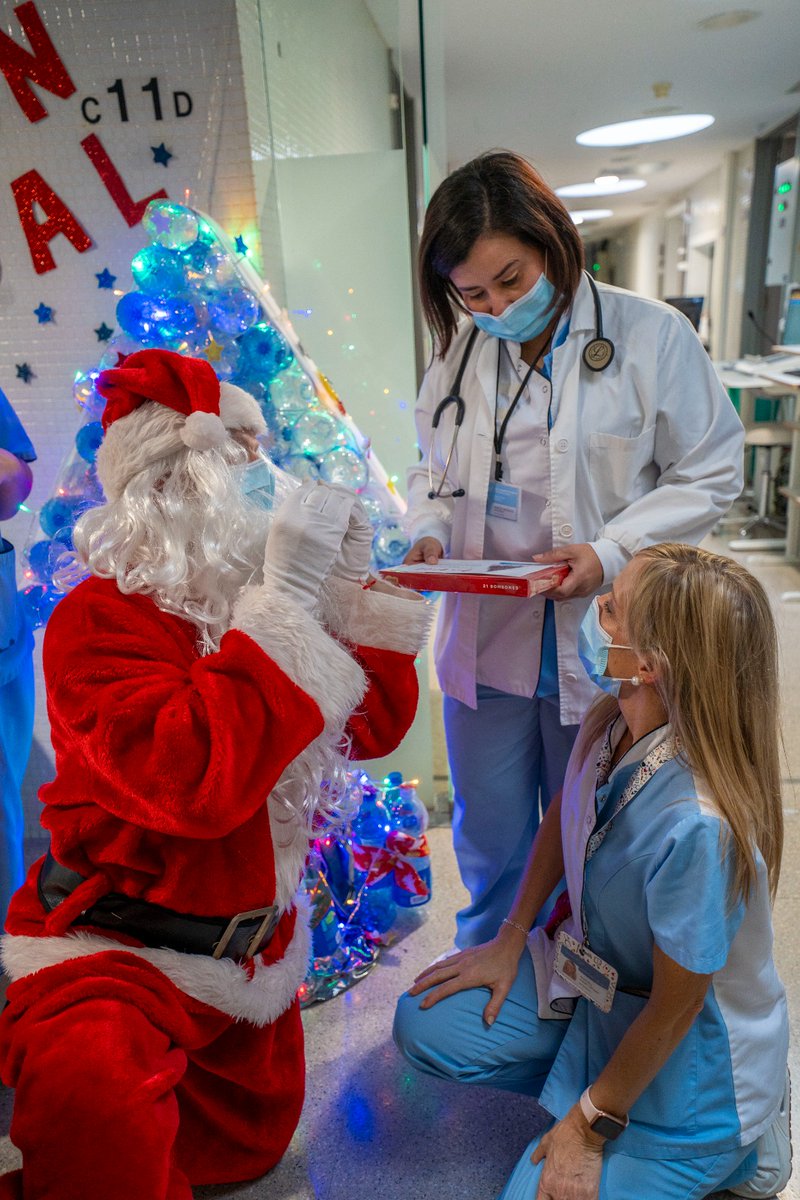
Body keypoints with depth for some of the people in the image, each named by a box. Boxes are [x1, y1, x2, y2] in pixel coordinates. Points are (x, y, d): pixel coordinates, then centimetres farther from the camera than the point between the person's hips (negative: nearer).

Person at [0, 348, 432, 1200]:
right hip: (117, 955, -7)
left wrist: (349, 588, -10)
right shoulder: (102, 621, -21)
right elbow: (201, 780, -37)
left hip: (253, 951, 8)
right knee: (95, 1098, -39)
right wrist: (287, 599, -34)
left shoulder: (254, 603, 1)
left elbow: (374, 727, 1)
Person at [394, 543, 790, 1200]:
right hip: (597, 980, 7)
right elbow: (564, 817, 3)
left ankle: (729, 1146, 13)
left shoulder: (699, 825, -38)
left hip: (685, 1056, -6)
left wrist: (590, 1129, -12)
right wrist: (511, 938, 5)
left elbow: (675, 1006, -24)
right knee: (423, 1023, 1)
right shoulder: (612, 718, -17)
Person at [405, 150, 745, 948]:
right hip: (484, 639, 4)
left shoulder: (651, 334, -8)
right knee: (489, 837, 18)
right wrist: (428, 532, -5)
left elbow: (708, 475, -5)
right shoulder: (459, 350, 5)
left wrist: (610, 552, -19)